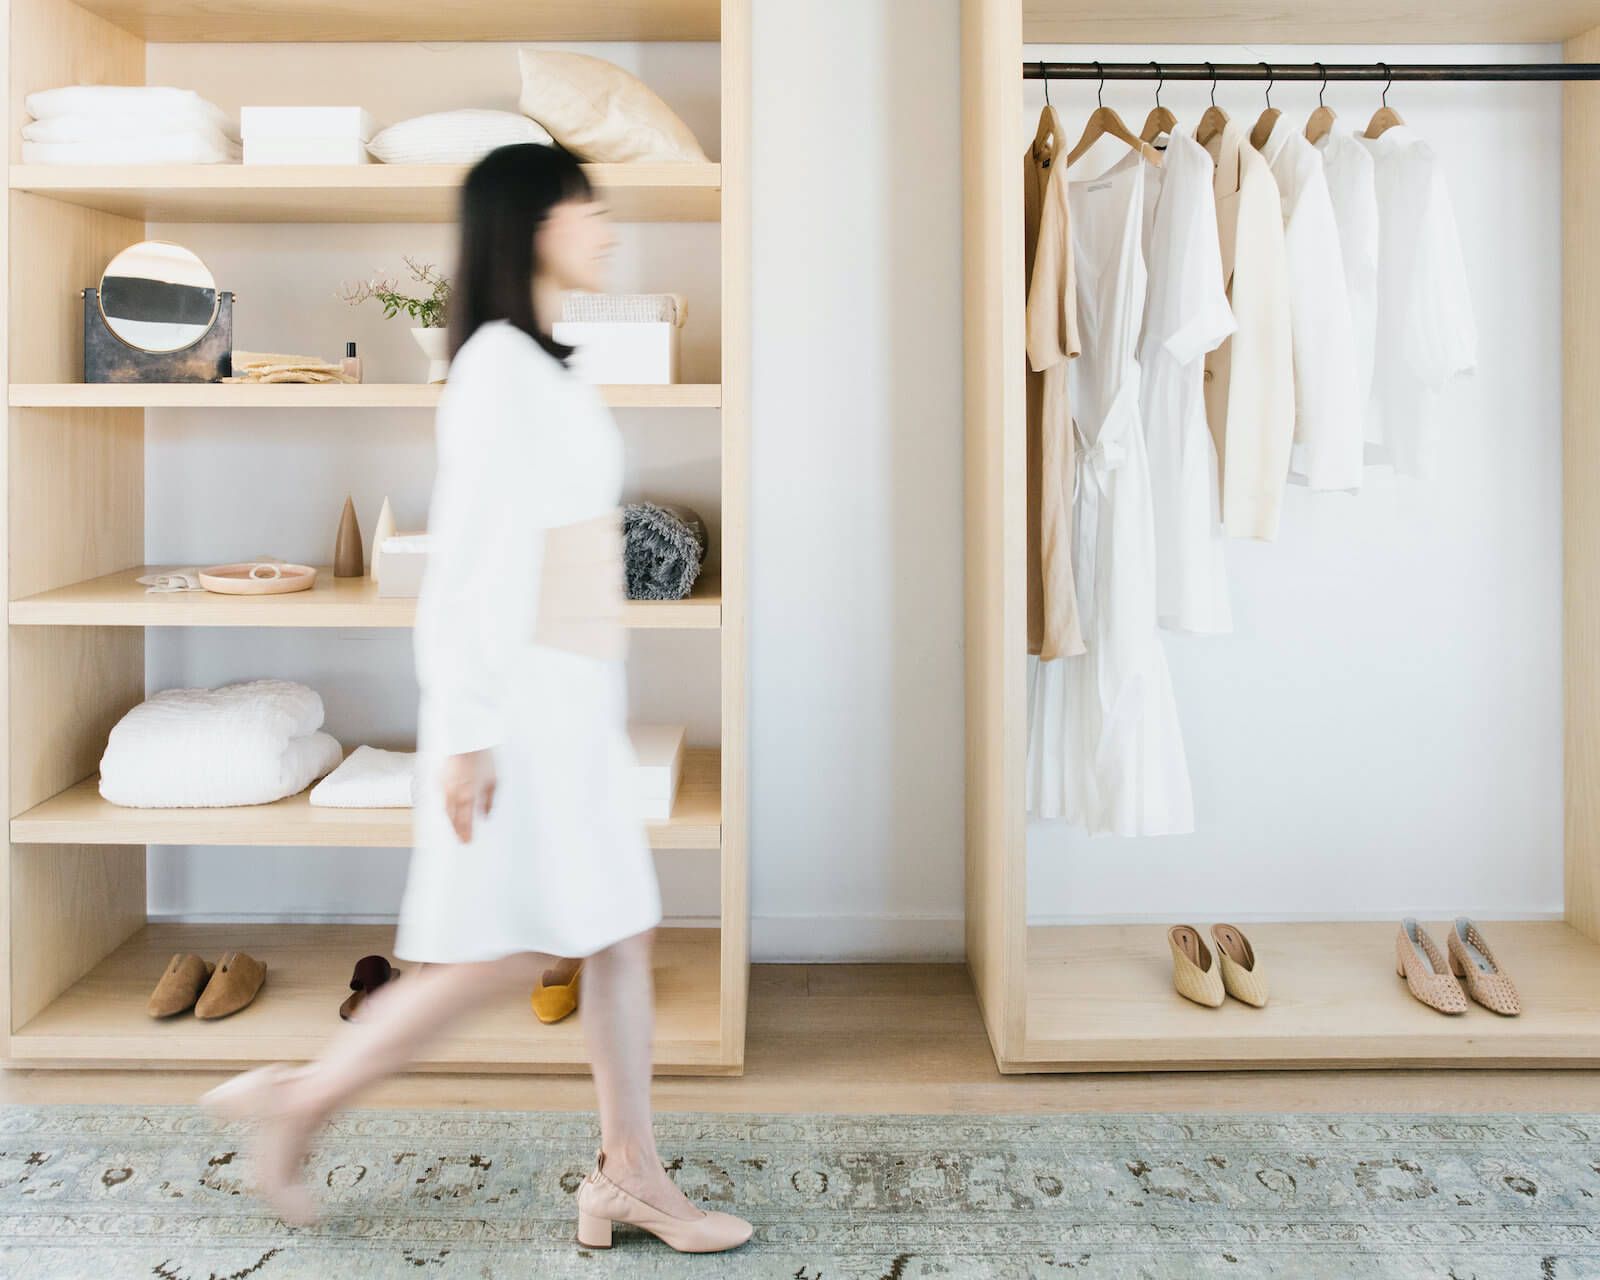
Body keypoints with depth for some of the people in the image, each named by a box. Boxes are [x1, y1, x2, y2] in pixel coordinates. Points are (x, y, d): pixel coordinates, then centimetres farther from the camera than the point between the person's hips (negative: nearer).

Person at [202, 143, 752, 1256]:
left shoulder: (548, 370, 17)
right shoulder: (499, 363, -12)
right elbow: (467, 558, -17)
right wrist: (466, 731, -20)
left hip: (573, 701, 9)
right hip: (520, 700, -9)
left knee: (622, 934, 8)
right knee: (512, 951, -4)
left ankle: (631, 1175, 16)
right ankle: (302, 1102, 12)